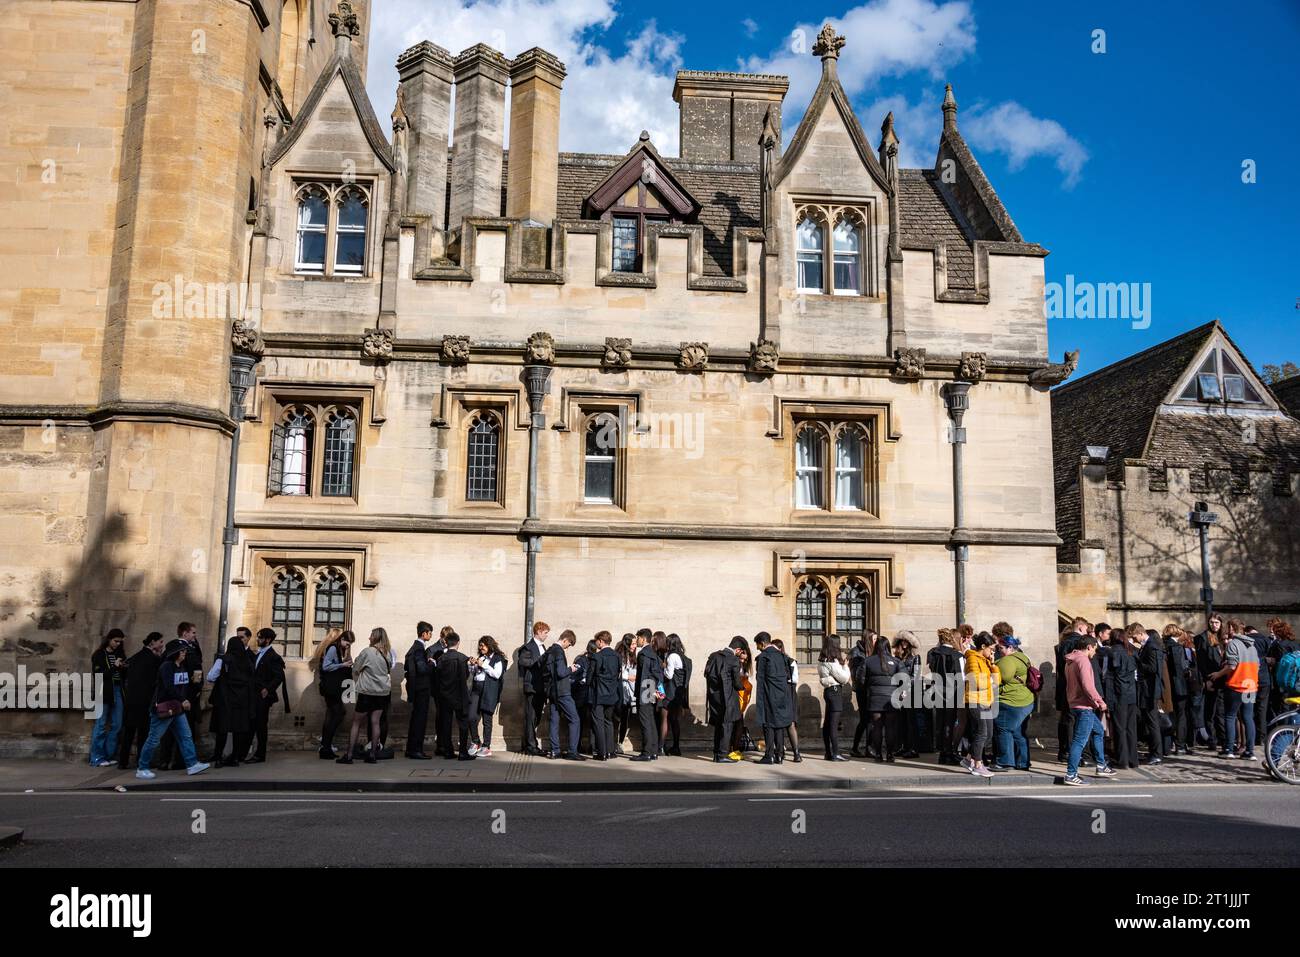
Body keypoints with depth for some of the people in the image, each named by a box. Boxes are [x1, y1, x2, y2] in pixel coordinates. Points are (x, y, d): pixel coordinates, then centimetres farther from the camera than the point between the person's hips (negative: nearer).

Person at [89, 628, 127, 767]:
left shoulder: (119, 654, 14)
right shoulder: (99, 655, -1)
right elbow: (98, 674, -11)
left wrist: (123, 667, -3)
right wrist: (114, 666, -16)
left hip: (117, 692, 6)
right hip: (104, 693, -5)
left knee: (116, 725, 4)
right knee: (101, 725, -2)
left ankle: (109, 756, 12)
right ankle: (97, 758, 4)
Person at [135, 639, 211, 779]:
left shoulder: (183, 666, 11)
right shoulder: (166, 666, -14)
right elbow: (169, 687, -23)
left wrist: (186, 700, 2)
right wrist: (182, 700, -23)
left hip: (177, 709, 8)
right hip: (163, 708, -8)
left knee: (185, 736, 2)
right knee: (154, 739, 0)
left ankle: (192, 765, 1)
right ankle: (142, 769, 11)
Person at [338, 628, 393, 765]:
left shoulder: (367, 652, -11)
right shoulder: (388, 653, 2)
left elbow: (355, 670, 0)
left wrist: (357, 683, 17)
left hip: (367, 692, -4)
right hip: (383, 692, 5)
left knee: (356, 723, 3)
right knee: (375, 722, 6)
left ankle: (349, 755, 3)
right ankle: (373, 753, 5)